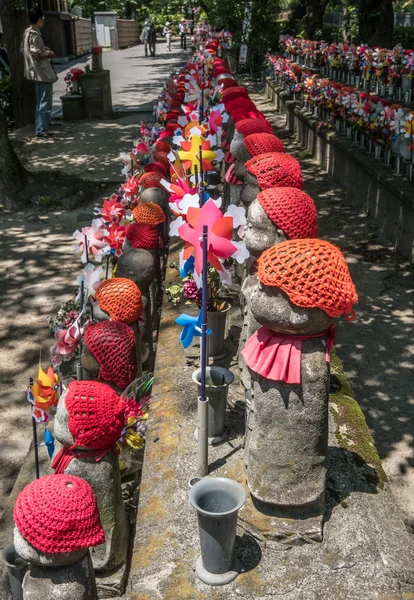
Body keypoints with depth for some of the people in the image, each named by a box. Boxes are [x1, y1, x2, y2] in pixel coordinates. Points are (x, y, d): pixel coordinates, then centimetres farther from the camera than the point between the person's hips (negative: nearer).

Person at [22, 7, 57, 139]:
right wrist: (48, 54, -7)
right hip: (43, 72, -10)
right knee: (45, 103, -6)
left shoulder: (27, 32, 11)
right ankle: (41, 130, -4)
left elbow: (23, 50, 19)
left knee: (40, 103, 15)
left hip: (37, 72, 10)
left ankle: (39, 129, 18)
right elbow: (36, 55, -23)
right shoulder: (35, 34, -18)